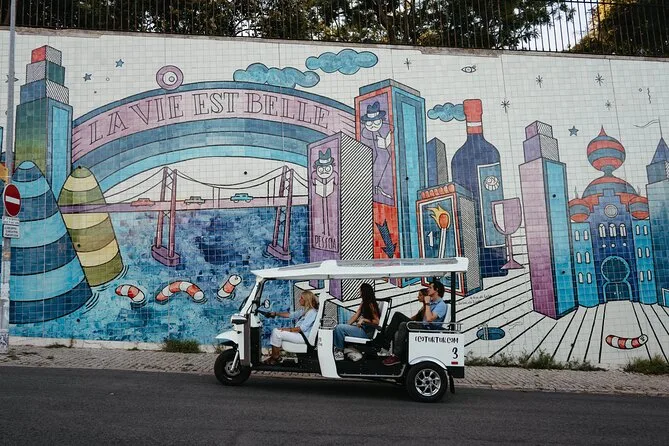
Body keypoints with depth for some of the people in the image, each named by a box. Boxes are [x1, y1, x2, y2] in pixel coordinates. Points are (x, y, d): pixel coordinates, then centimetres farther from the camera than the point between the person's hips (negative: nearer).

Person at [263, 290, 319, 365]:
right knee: (275, 330, 6)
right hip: (298, 333, 10)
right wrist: (276, 313, 13)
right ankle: (275, 354, 0)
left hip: (304, 337, -10)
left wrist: (289, 329, -22)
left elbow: (303, 328, -23)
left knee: (277, 333, -15)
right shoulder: (303, 310, 15)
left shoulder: (312, 312, -16)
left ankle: (275, 358, -3)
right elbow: (290, 315, 19)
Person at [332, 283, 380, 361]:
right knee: (338, 327, 3)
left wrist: (363, 320, -20)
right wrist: (347, 325, -2)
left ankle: (340, 352, -6)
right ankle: (337, 349, -2)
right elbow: (356, 315, 9)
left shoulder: (371, 304, -16)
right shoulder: (363, 303, 11)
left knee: (340, 328, -18)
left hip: (367, 332, -9)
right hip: (361, 327, 9)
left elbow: (377, 322, -18)